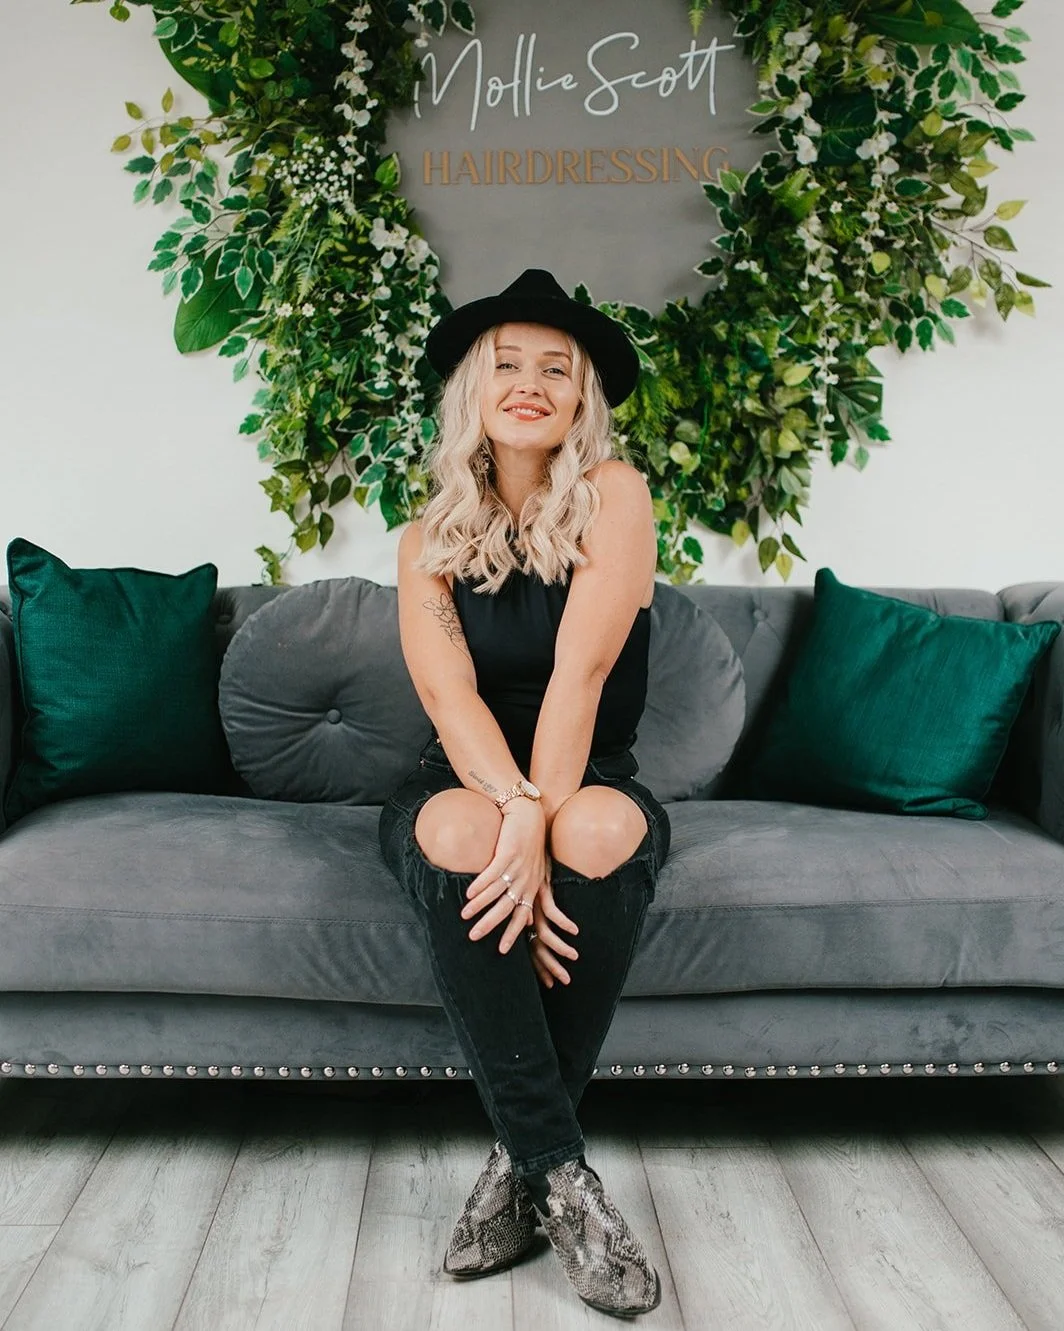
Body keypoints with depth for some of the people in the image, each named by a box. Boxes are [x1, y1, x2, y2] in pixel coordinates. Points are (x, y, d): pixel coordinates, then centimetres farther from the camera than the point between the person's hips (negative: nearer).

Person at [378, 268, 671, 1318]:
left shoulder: (612, 494, -6)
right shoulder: (432, 537, 0)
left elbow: (580, 668, -19)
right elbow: (448, 694, -16)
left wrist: (544, 823, -30)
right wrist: (517, 815, -34)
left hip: (589, 784, -1)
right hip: (466, 784, 1)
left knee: (610, 826, -35)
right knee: (456, 831, -34)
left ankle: (524, 1162, -18)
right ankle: (562, 1175, -23)